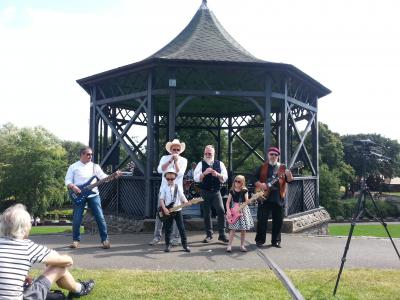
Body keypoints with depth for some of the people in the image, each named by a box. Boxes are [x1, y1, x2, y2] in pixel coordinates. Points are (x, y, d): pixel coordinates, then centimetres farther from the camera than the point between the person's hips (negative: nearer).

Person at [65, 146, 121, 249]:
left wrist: (114, 175, -15)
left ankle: (105, 239, 3)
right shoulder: (73, 167, 5)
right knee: (76, 219, 1)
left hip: (93, 195, 1)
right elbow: (67, 180, 2)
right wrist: (73, 186, -19)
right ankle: (76, 240, 20)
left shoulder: (94, 166, 9)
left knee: (100, 218, -4)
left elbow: (104, 177, 1)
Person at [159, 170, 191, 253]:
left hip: (177, 211, 0)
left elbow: (182, 197, -3)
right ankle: (167, 245, 18)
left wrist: (186, 202, -24)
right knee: (168, 229, 6)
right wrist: (164, 209, -17)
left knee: (181, 228, 1)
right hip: (167, 212, 0)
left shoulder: (178, 187, 1)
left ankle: (185, 245, 9)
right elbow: (161, 199, -5)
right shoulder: (164, 188, 0)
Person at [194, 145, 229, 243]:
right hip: (205, 192, 0)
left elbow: (225, 178, -1)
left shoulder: (220, 164, 5)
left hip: (216, 192, 1)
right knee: (206, 214, 6)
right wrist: (204, 173, -24)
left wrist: (217, 174, -20)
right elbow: (196, 178, -8)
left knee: (221, 211, -10)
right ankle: (209, 234, 20)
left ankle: (222, 234, 1)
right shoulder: (201, 164, 1)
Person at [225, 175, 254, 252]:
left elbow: (246, 201, -6)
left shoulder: (244, 191, 0)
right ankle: (229, 245, 1)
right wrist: (228, 211, -11)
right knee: (233, 229, -6)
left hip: (243, 211, 1)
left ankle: (242, 245, 15)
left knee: (243, 229, 3)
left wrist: (248, 201, -29)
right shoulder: (232, 191, 2)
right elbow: (228, 202, 1)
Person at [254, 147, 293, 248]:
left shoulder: (282, 167, 9)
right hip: (264, 197, -1)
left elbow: (289, 180, 1)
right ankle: (260, 240, 10)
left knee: (278, 220, 5)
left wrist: (289, 175, -20)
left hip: (278, 198, 1)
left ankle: (275, 241, 18)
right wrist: (259, 184, -14)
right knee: (262, 219, -1)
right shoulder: (262, 167, 8)